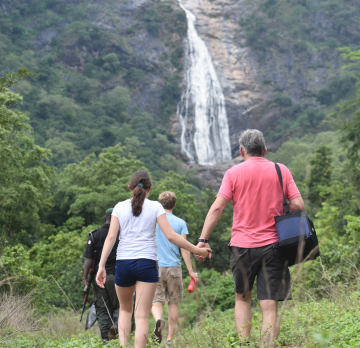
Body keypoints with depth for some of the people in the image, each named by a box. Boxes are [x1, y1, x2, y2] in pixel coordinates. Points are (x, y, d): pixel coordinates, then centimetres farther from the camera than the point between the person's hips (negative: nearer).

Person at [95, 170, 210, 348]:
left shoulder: (119, 207, 7)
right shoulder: (155, 207, 3)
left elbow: (110, 237, 1)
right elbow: (170, 236, -3)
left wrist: (101, 266, 1)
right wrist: (196, 250, 4)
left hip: (123, 263, 2)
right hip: (146, 263, -2)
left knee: (125, 309, 22)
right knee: (142, 316, 0)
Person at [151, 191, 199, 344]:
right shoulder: (180, 223, 1)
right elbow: (184, 248, -2)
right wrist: (190, 270, 1)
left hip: (155, 267, 0)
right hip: (174, 267, 0)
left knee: (156, 301, 3)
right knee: (173, 303, 9)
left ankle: (158, 319, -29)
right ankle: (170, 338, 10)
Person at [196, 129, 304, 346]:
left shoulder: (234, 173, 1)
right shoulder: (281, 170, 5)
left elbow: (217, 208, -7)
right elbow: (298, 205, -1)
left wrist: (203, 240, -6)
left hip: (243, 245, 0)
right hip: (273, 246, 0)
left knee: (242, 298, 19)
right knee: (270, 306, 0)